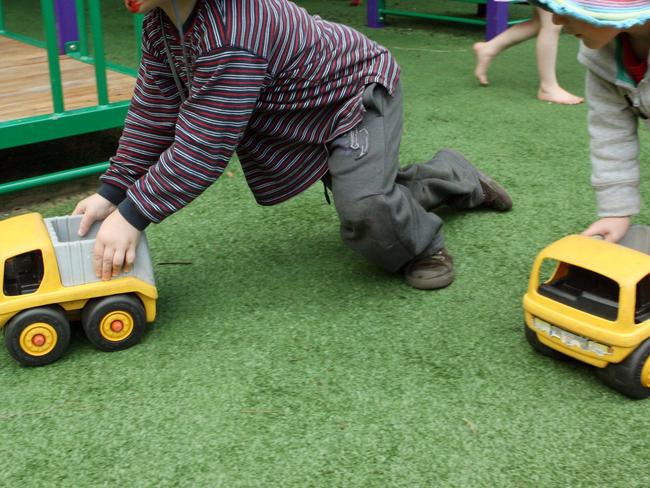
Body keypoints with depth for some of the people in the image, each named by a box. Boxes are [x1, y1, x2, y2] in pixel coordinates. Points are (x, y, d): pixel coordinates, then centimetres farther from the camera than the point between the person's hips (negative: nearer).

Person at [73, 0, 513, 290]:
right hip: (315, 115, 9)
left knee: (363, 204, -34)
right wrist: (112, 191, -13)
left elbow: (204, 144, -41)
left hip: (360, 89, -9)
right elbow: (154, 110, -8)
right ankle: (458, 179, 44)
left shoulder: (230, 37, -42)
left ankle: (423, 244, -1)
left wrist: (133, 216, -38)